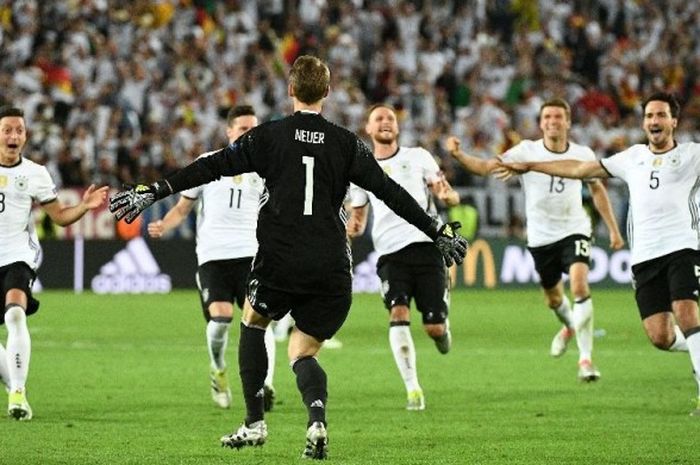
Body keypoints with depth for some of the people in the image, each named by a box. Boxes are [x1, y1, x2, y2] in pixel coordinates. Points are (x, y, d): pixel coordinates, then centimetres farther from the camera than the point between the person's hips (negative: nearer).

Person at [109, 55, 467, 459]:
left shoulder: (269, 136, 2)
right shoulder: (346, 143, 6)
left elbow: (212, 167, -1)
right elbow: (389, 191, 7)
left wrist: (154, 192, 2)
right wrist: (439, 232, 15)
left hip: (279, 260, -2)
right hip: (331, 269, 2)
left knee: (253, 322, 27)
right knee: (302, 352, 14)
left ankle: (255, 423, 20)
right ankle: (317, 419, -18)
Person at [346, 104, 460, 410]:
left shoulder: (417, 157, 11)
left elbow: (452, 198, 8)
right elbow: (358, 218, 24)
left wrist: (447, 196, -17)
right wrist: (352, 228, -1)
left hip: (426, 244, -1)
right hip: (390, 252, 1)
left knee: (434, 327, -5)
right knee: (398, 313, -22)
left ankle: (441, 330, 34)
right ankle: (413, 389, -18)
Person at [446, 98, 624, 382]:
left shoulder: (582, 155, -4)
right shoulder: (526, 151, -10)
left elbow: (597, 188, 12)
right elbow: (486, 167, -16)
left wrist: (613, 229, 13)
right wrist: (458, 155, -34)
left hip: (574, 230, -1)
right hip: (541, 236, 1)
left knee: (580, 285, -23)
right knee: (553, 298, 15)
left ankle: (586, 358, -16)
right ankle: (569, 326, 53)